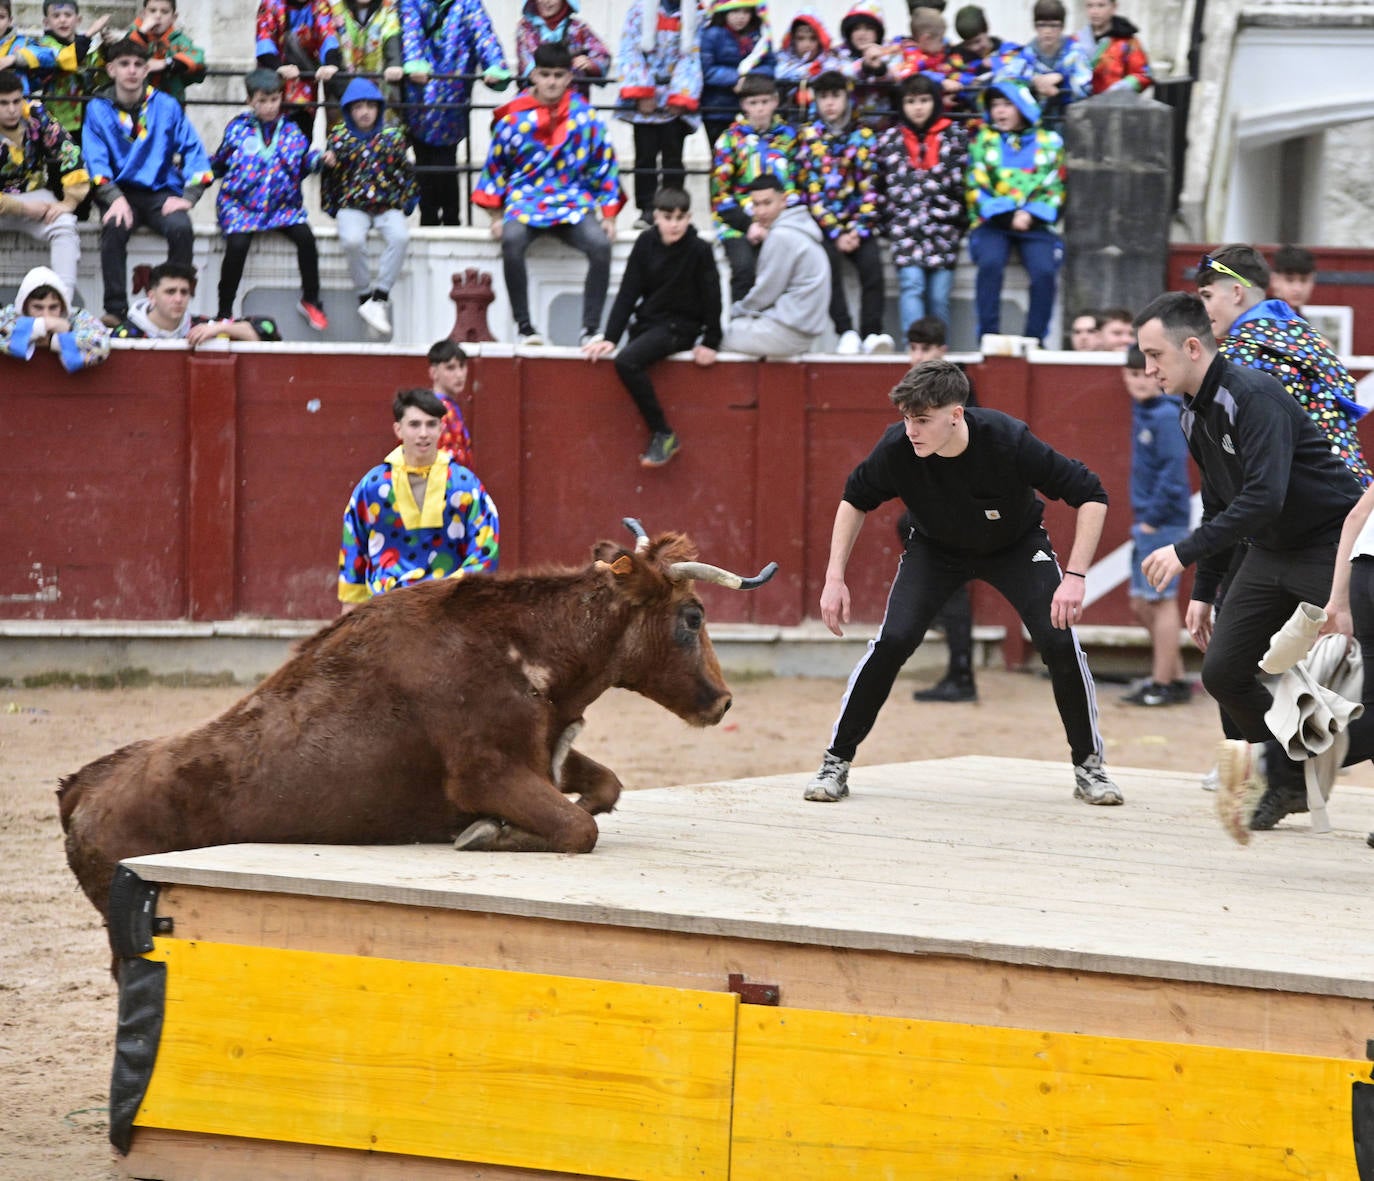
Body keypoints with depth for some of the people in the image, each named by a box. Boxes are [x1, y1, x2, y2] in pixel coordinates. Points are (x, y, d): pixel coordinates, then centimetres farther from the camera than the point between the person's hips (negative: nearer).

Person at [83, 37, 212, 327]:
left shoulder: (167, 106, 5)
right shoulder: (98, 109, 3)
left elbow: (194, 151, 3)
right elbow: (95, 162, -6)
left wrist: (189, 196, -12)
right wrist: (116, 199, -23)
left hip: (160, 192, 1)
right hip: (119, 191, -1)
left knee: (181, 228, -31)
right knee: (114, 228, -33)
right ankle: (116, 310, -29)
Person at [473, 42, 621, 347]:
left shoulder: (585, 117, 5)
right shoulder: (515, 117, 2)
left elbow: (604, 167, 11)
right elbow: (495, 167, 10)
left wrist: (608, 215, 3)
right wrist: (496, 216, 4)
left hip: (574, 203, 1)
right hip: (525, 201, -1)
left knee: (601, 243, -30)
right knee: (512, 240, -36)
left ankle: (591, 327, -21)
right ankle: (523, 325, -27)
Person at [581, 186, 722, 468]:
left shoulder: (699, 250, -14)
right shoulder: (646, 243, -1)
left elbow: (711, 297, -7)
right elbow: (628, 293, -2)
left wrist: (710, 343, -5)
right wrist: (610, 337, -8)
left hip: (680, 326, -7)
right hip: (646, 323, 7)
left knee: (627, 361, -27)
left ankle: (663, 435, -20)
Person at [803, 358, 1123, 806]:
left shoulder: (1009, 441, -37)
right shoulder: (897, 447, -30)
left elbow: (1091, 496, -29)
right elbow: (855, 499, -8)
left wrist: (1074, 577, -37)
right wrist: (834, 578, -15)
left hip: (1016, 546, -1)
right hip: (935, 548, 1)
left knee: (1059, 641, -17)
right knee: (893, 640, -18)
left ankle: (1088, 767, 4)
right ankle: (836, 763, -3)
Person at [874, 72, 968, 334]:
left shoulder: (954, 136, 10)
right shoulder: (890, 140, 13)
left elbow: (963, 180, 6)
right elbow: (880, 186, 15)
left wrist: (958, 219, -1)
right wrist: (888, 221, 7)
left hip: (943, 227, 0)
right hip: (905, 228, 0)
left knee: (939, 296, -3)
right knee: (911, 285, -17)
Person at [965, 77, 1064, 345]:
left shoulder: (1049, 142, 12)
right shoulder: (983, 140, 12)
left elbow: (1056, 190, 7)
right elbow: (976, 188, 4)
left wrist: (1030, 215, -10)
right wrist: (1008, 216, -9)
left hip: (1035, 224, 0)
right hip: (993, 223, 0)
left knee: (1044, 270, -27)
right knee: (990, 263, -31)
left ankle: (1034, 339, -21)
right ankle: (988, 337, -28)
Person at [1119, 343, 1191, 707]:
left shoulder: (1167, 416, -15)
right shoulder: (1142, 409, 10)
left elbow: (1173, 473, -19)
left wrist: (1152, 519, -18)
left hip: (1164, 523, -9)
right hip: (1146, 524, 9)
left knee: (1160, 600, -4)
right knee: (1141, 604, 12)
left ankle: (1164, 684, 2)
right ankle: (1174, 676, 21)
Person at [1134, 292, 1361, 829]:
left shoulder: (1254, 396, -23)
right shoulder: (1196, 415, 6)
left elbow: (1264, 498, -33)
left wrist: (1185, 552, -32)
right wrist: (1204, 591, 16)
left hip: (1332, 544, -9)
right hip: (1270, 552, 9)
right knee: (1222, 670, 4)